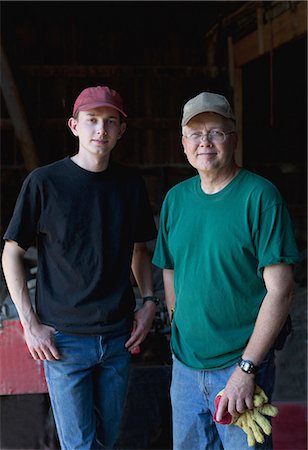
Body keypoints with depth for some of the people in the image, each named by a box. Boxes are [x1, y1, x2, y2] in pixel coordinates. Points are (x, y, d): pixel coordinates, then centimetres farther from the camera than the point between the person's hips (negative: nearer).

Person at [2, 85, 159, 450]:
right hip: (65, 338, -4)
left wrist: (149, 301, 4)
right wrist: (30, 323, -8)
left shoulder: (130, 183, 4)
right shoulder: (45, 182, -8)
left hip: (119, 336, 4)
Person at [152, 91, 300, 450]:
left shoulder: (259, 196, -12)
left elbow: (280, 289, -16)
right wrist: (179, 339, 8)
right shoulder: (176, 198, 5)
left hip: (240, 365, -5)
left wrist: (247, 369, -18)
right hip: (185, 365, 5)